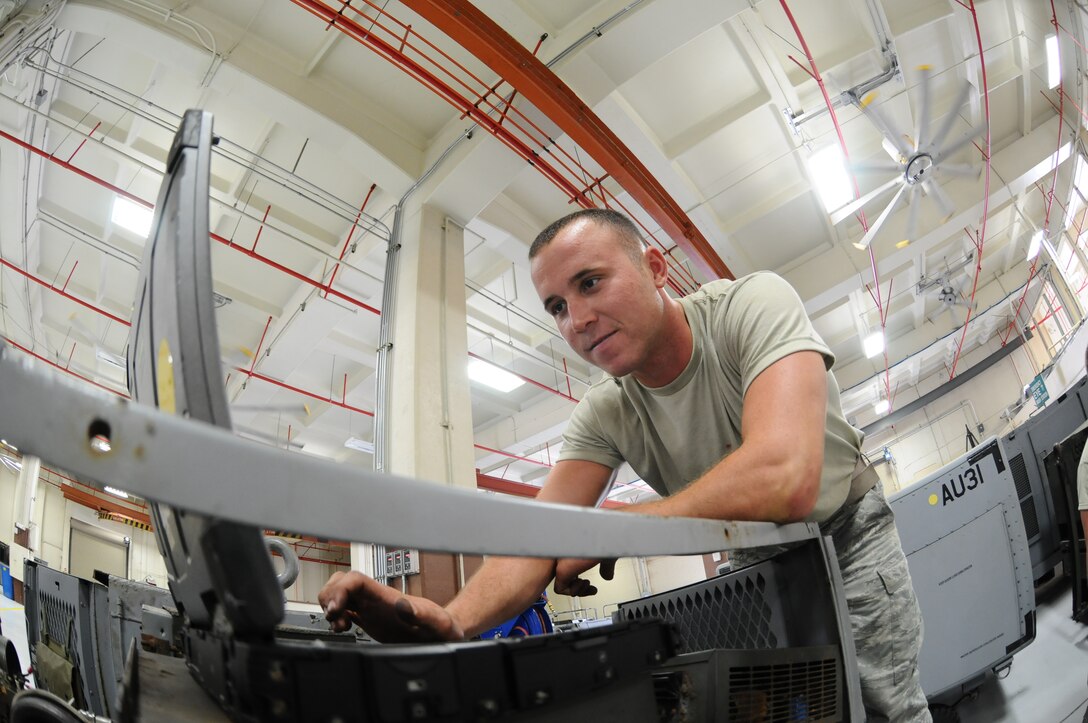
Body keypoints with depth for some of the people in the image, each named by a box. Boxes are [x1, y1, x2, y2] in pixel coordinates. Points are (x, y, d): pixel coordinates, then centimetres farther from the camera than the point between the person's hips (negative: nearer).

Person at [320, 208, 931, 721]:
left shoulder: (754, 304, -28)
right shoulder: (603, 415, -13)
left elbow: (784, 481, -42)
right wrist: (454, 619, -44)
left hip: (850, 532, -3)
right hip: (759, 565, 3)